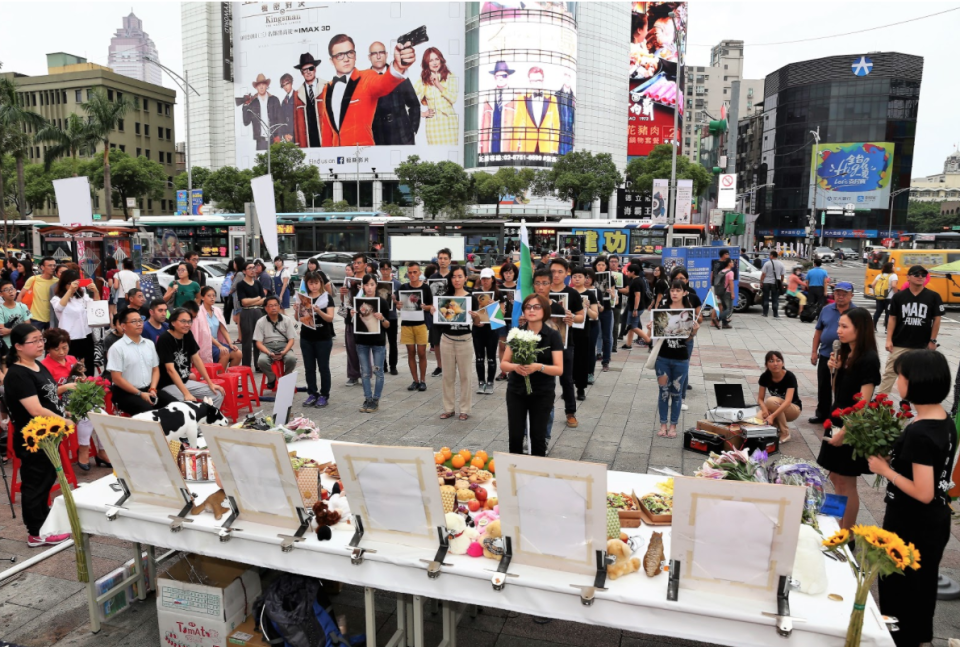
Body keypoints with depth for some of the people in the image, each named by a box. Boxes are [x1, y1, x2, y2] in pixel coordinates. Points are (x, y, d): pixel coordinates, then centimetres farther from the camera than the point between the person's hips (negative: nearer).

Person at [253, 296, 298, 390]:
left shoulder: (287, 320, 3)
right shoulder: (261, 322, 2)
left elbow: (291, 339, 1)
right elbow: (259, 343, -1)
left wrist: (283, 352, -18)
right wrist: (269, 353, -19)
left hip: (283, 345, 0)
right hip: (267, 346, 0)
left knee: (292, 358, -34)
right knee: (261, 361, -34)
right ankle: (272, 378, 0)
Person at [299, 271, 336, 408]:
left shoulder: (327, 297, -3)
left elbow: (330, 318, -10)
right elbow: (298, 318, 8)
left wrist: (318, 311, -27)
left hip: (323, 338, -3)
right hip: (306, 338, 3)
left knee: (323, 367, 3)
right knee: (309, 367, 8)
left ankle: (324, 395, 10)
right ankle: (312, 394, 17)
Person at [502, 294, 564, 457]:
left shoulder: (553, 336, -7)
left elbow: (559, 369, -11)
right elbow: (503, 364, 0)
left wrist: (538, 367, -29)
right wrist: (515, 367, -22)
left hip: (542, 393, -2)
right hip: (516, 392, 2)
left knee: (538, 437, 5)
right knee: (515, 437, 3)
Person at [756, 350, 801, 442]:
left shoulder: (790, 377, -25)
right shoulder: (765, 377, -12)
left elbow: (788, 401, -36)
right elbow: (760, 398, -10)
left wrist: (772, 416, -49)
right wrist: (764, 409, -33)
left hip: (794, 408, -4)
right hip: (777, 409, 4)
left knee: (772, 401, -35)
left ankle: (785, 433, -17)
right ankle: (778, 425, 4)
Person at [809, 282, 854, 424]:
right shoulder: (826, 309, 3)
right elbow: (819, 331, 9)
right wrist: (814, 351, 6)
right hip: (825, 355, 4)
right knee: (823, 387, 13)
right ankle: (822, 414, 26)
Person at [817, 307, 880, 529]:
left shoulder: (868, 360, -18)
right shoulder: (845, 354, 6)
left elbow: (863, 403, -20)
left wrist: (844, 432, -19)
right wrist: (834, 370, -4)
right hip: (836, 422, 8)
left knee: (847, 484, 3)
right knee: (836, 479, 15)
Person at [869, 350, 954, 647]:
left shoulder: (918, 433, -29)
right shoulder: (946, 421, -1)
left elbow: (923, 493, -27)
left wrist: (885, 469, -17)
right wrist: (893, 456, 5)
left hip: (911, 527, -9)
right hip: (935, 522, 9)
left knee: (898, 587, 10)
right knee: (921, 584, 25)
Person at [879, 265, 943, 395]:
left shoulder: (933, 296, -3)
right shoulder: (899, 296, -2)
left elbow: (937, 319, 2)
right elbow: (893, 318, 1)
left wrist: (933, 340, 0)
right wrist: (889, 339, -4)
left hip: (922, 345, 1)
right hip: (899, 343, 0)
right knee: (890, 371, 1)